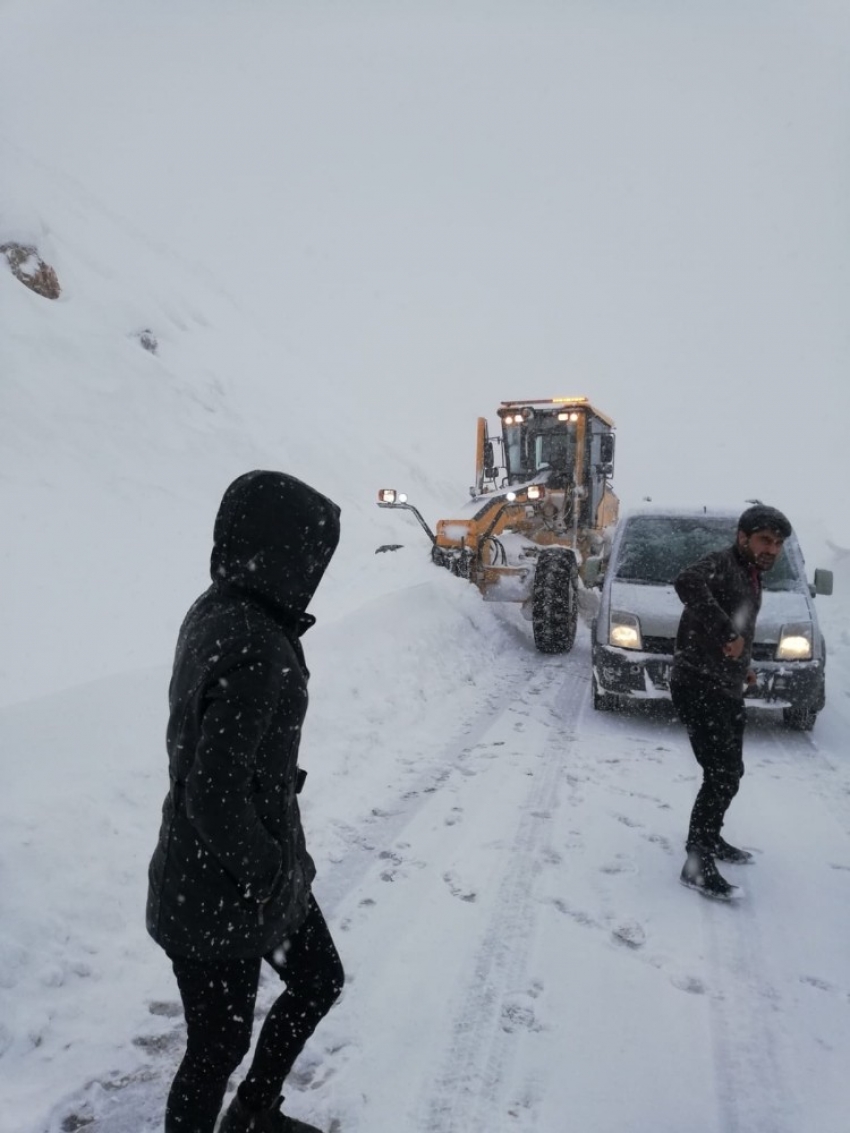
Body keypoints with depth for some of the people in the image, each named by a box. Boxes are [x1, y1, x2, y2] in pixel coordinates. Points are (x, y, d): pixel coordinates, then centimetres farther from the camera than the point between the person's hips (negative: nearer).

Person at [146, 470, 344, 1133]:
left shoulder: (216, 612, -1)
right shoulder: (257, 651, -30)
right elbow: (214, 797, -32)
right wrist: (271, 875, -15)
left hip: (257, 863, 9)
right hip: (223, 894, -9)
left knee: (320, 982, 25)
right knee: (220, 1044, 15)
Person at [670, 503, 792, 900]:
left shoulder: (751, 576, 16)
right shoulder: (721, 564, -15)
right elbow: (687, 583, -39)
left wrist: (742, 666, 19)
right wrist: (728, 633, -38)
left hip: (726, 690, 10)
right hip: (699, 687, -10)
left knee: (729, 773, 20)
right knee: (722, 774, -13)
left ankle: (709, 838, 37)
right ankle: (698, 864, -6)